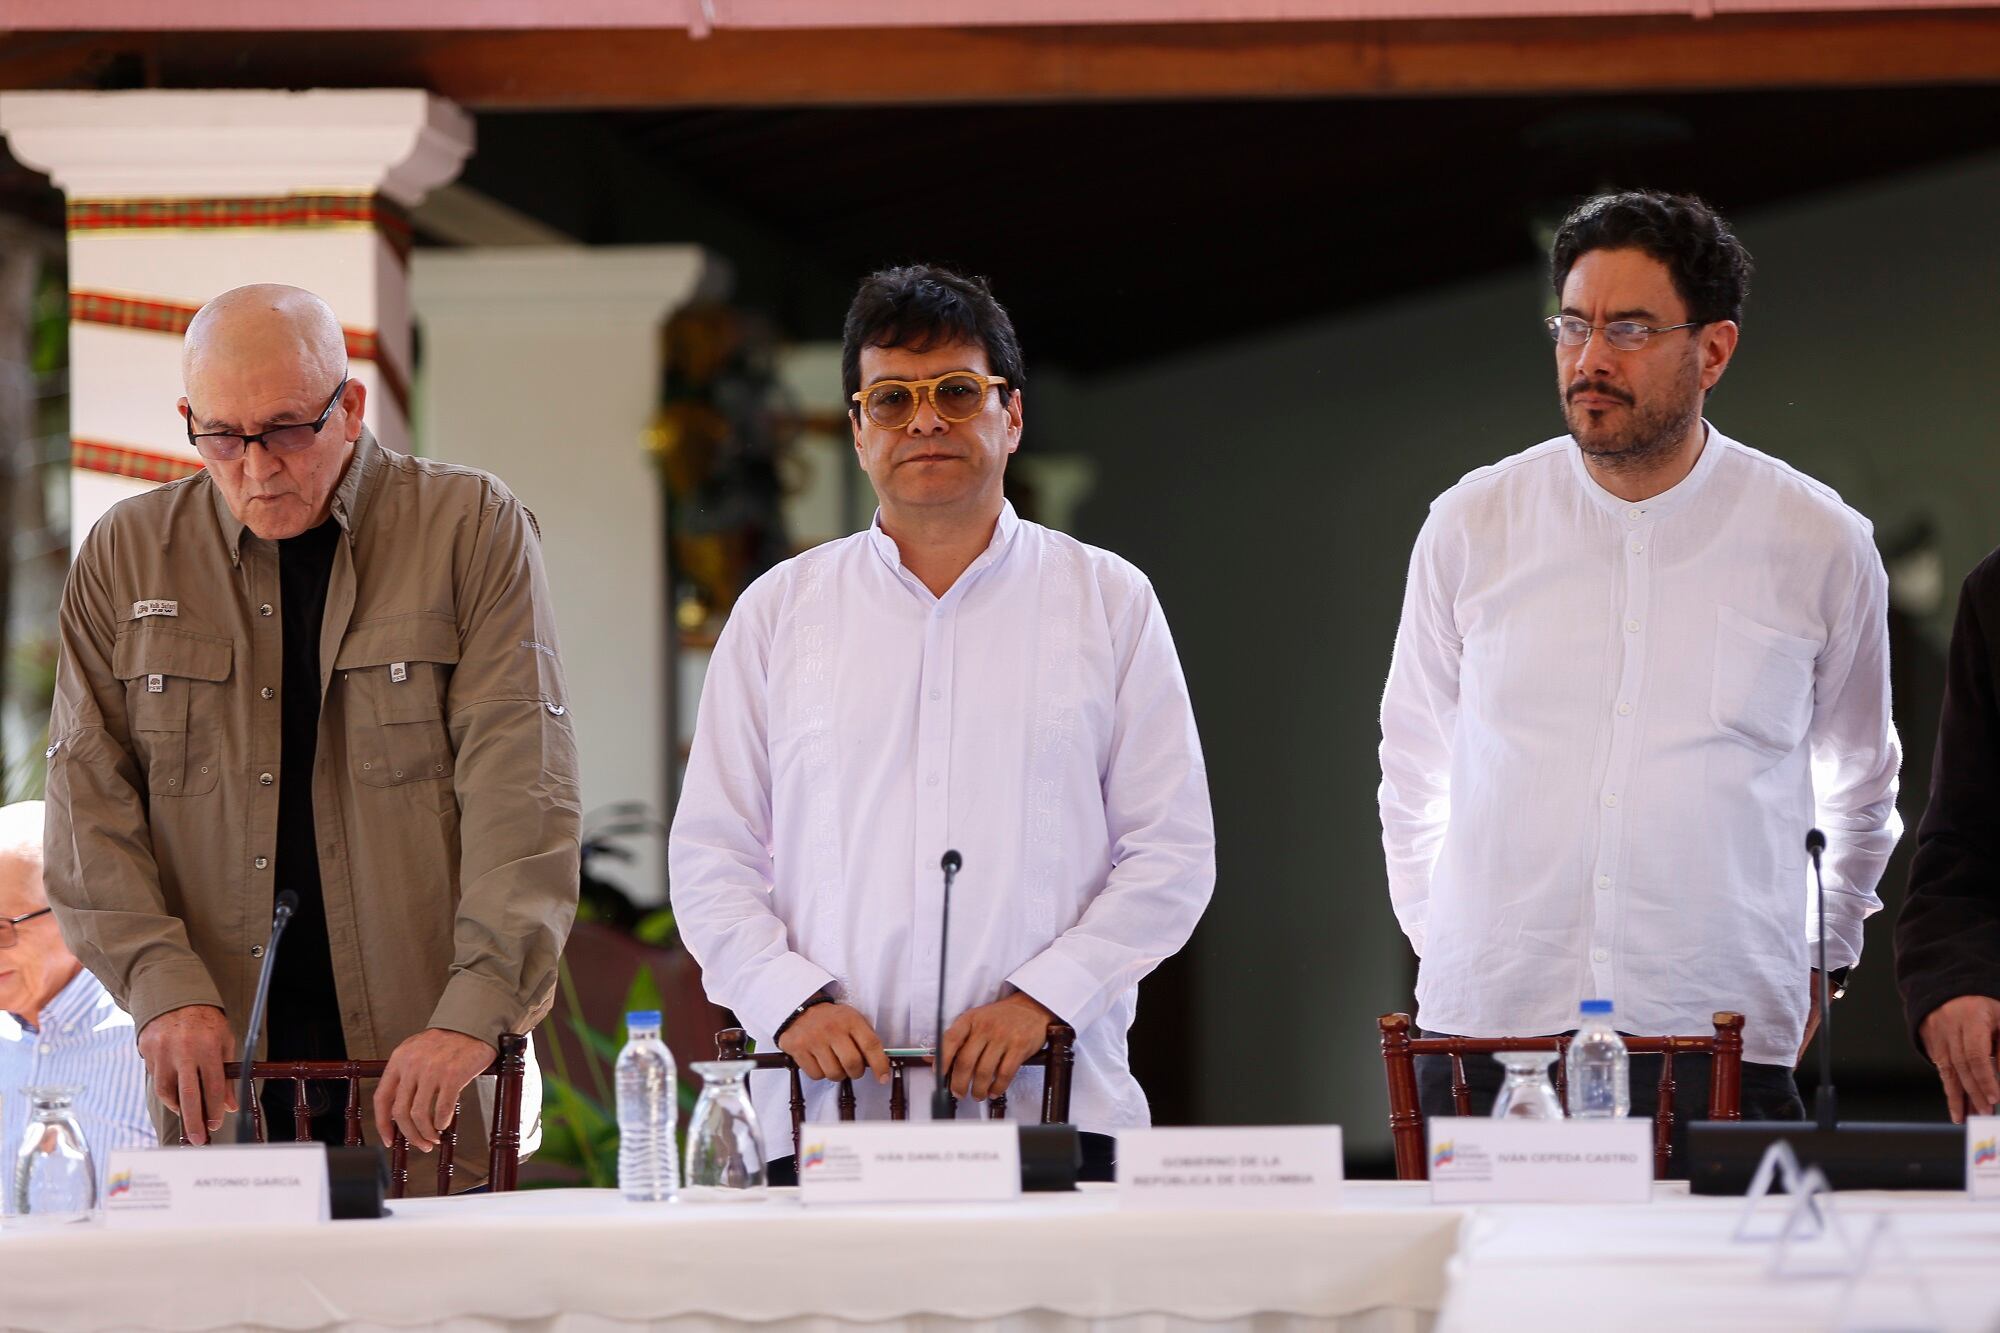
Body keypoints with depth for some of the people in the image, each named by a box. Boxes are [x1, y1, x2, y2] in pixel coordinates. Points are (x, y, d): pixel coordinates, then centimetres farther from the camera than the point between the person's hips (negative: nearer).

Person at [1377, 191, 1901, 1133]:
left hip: (1723, 1041, -1)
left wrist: (1817, 963, 18)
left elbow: (1858, 781, 20)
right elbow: (1414, 765, 19)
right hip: (1486, 1025, 1)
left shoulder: (1818, 544, 4)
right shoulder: (1472, 525, 6)